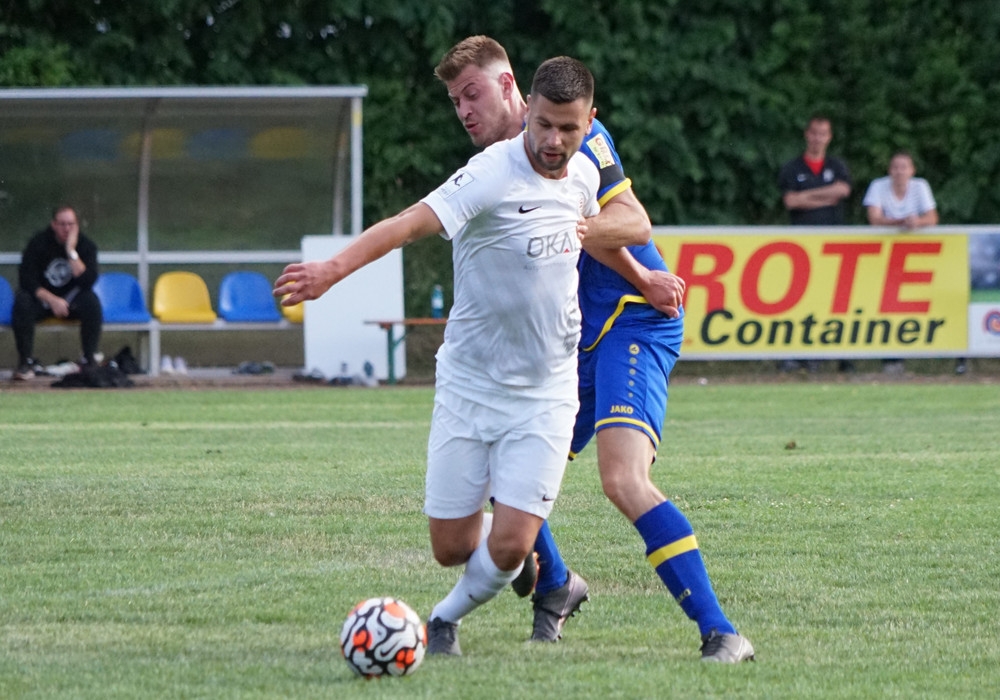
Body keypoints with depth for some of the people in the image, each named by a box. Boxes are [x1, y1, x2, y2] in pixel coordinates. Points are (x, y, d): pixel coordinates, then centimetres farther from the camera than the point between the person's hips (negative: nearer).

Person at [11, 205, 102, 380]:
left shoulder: (86, 246, -7)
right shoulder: (38, 243, -10)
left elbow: (88, 281, -20)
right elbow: (26, 280, -16)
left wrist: (72, 252, -26)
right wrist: (52, 300, -26)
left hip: (72, 300, 1)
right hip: (41, 298, -1)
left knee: (92, 302, -31)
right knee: (22, 301, -33)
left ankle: (89, 360, -22)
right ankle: (26, 361, -26)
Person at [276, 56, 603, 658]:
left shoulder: (584, 176, -1)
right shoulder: (493, 175, -20)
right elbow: (413, 222, -35)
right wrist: (335, 268, -49)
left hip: (545, 396, 3)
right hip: (470, 387, -3)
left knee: (509, 547, -10)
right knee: (452, 548, 2)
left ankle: (448, 618, 22)